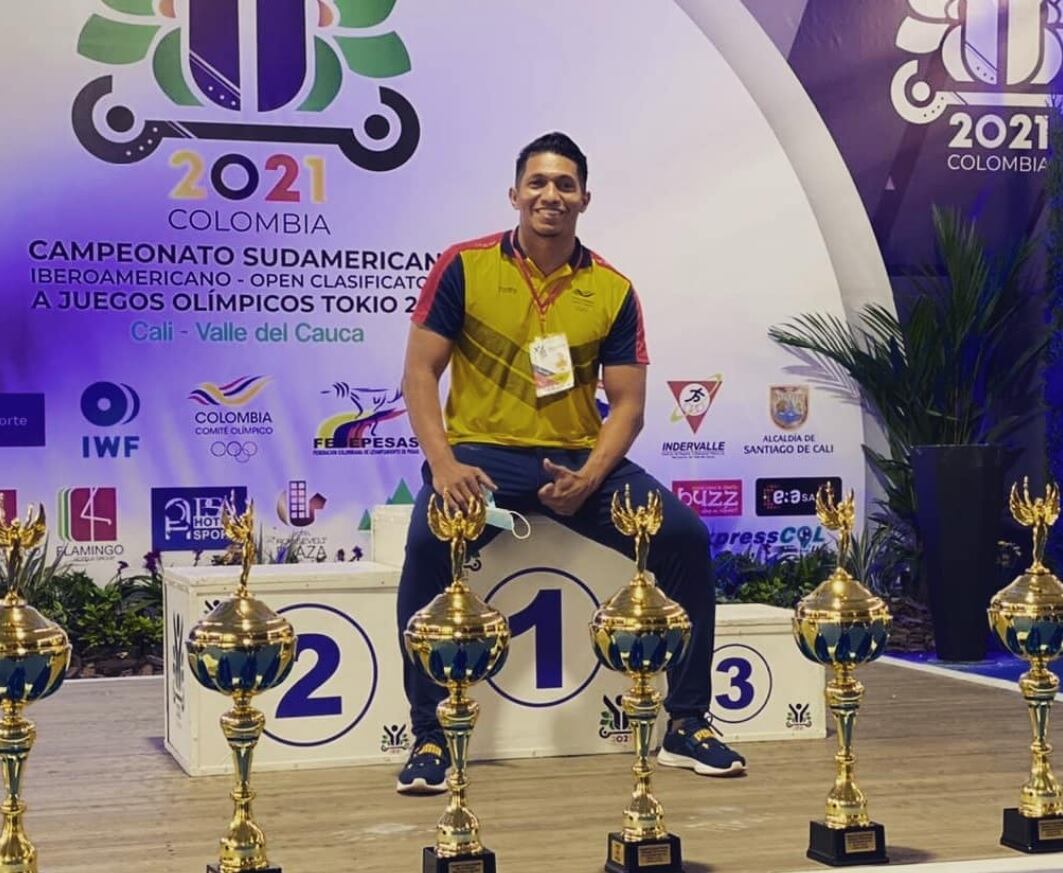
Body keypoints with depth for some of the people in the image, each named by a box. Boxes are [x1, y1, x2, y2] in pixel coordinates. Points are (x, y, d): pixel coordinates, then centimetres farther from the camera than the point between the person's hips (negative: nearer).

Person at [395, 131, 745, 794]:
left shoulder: (613, 291, 5)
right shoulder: (465, 266, 0)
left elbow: (628, 403, 3)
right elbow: (420, 371, -2)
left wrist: (590, 477, -16)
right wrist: (443, 463, -18)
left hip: (580, 461, 3)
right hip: (481, 454, -2)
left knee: (685, 535, -17)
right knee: (429, 542, -32)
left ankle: (686, 725, -2)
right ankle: (430, 738, -17)